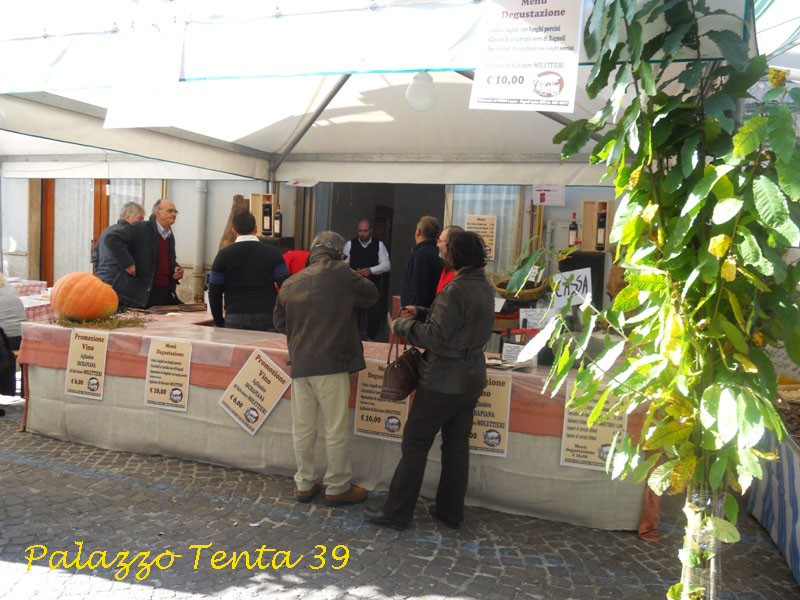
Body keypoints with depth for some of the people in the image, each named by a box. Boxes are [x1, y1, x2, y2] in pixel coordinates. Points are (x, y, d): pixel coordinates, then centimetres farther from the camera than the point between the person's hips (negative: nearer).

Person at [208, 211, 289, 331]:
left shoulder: (224, 254, 4)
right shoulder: (272, 252, 3)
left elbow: (214, 292, 6)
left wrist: (219, 322, 17)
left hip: (235, 318, 0)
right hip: (267, 317, 0)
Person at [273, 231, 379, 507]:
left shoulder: (290, 283, 10)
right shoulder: (340, 273, -6)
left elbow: (280, 322, 17)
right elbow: (371, 295, 6)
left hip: (299, 363, 6)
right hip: (332, 362, -5)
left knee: (302, 429, 14)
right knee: (337, 429, 5)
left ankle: (304, 484, 25)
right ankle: (337, 487, 16)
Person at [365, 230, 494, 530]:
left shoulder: (456, 290, -23)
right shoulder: (484, 287, 6)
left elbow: (435, 338, -23)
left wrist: (403, 325, -8)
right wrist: (421, 313, 10)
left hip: (444, 380, -9)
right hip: (472, 378, 9)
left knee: (415, 444, 2)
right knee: (457, 445, 16)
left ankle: (397, 513, 11)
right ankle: (451, 510, 28)